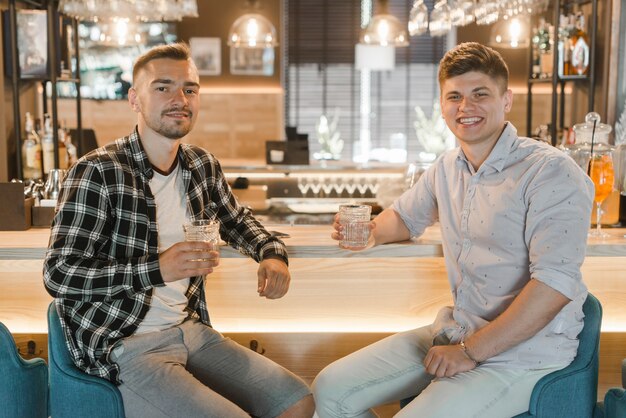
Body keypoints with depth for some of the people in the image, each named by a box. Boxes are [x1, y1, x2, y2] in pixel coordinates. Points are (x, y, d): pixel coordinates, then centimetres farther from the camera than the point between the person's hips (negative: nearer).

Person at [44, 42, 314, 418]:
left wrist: (272, 253, 3)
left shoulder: (203, 166, 5)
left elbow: (236, 220, 24)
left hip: (191, 329, 7)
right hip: (125, 347, -7)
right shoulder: (98, 172, -14)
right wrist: (157, 269, -29)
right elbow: (58, 275, -18)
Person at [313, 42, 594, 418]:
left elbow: (555, 283, -24)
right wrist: (368, 232, 3)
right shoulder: (447, 168, 7)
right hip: (455, 331, 7)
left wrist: (470, 353, -21)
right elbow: (405, 216, 27)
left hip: (523, 352, -7)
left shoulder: (550, 172, -16)